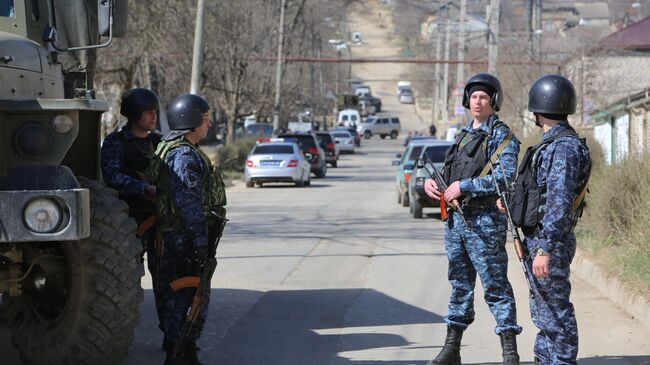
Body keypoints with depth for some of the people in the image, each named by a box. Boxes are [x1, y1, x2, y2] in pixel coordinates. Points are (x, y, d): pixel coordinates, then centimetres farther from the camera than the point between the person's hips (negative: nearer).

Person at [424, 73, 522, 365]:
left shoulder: (502, 136, -7)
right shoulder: (464, 134, 17)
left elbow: (506, 177, -20)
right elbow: (450, 171, 23)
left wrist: (464, 186, -20)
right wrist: (431, 181, 1)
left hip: (484, 221, -8)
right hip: (455, 218, 8)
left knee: (495, 286, -6)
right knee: (460, 284, 14)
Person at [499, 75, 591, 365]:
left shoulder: (564, 147, -18)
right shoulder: (552, 144, 14)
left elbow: (560, 203, -24)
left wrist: (545, 250, -27)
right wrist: (512, 203, 21)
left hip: (549, 242, -10)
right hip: (537, 239, 10)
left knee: (555, 310, -5)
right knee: (542, 309, 17)